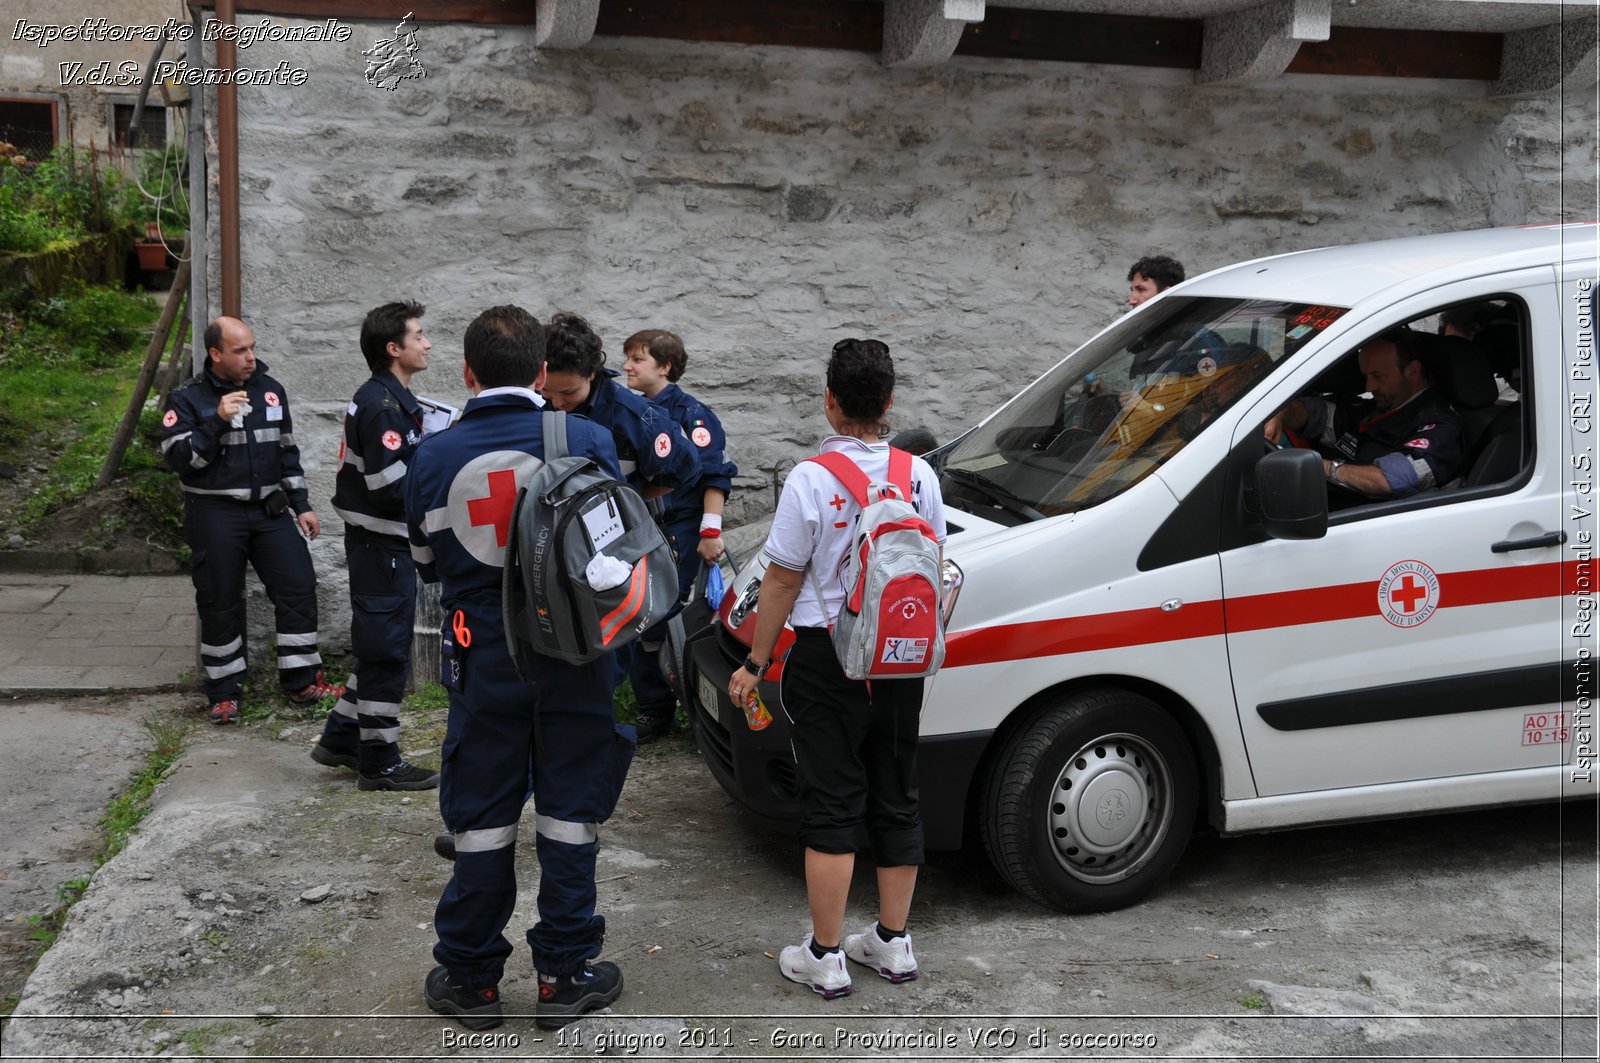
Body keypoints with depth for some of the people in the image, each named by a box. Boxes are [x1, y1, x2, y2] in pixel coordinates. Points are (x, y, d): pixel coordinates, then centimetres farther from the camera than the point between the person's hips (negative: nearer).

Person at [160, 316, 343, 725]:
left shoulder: (270, 390, 8)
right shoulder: (188, 399, -5)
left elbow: (287, 452, 15)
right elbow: (177, 457, -14)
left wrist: (301, 505, 13)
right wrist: (217, 421, -24)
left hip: (269, 509, 4)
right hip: (215, 516, -4)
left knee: (298, 585, -2)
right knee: (220, 603, 2)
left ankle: (301, 682, 10)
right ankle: (223, 692, 16)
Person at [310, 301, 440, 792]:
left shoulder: (393, 399, 14)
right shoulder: (382, 405, -18)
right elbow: (391, 484, -24)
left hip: (386, 543, 10)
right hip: (381, 544, -10)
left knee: (379, 648, 19)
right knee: (387, 653, -1)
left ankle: (340, 739, 29)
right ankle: (379, 762, 9)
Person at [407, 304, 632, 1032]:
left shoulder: (434, 456, -5)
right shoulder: (587, 441, -9)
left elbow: (427, 563, 6)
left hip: (483, 657, 1)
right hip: (574, 653, -1)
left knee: (482, 819, 11)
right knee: (569, 813, 10)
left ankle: (470, 978, 22)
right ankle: (564, 976, 18)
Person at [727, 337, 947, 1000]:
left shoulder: (811, 480, -15)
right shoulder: (919, 475, 1)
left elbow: (782, 582, -11)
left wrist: (755, 664, -1)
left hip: (827, 660, -5)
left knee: (832, 805, 2)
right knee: (896, 798, 14)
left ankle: (825, 958, 9)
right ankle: (894, 942, 25)